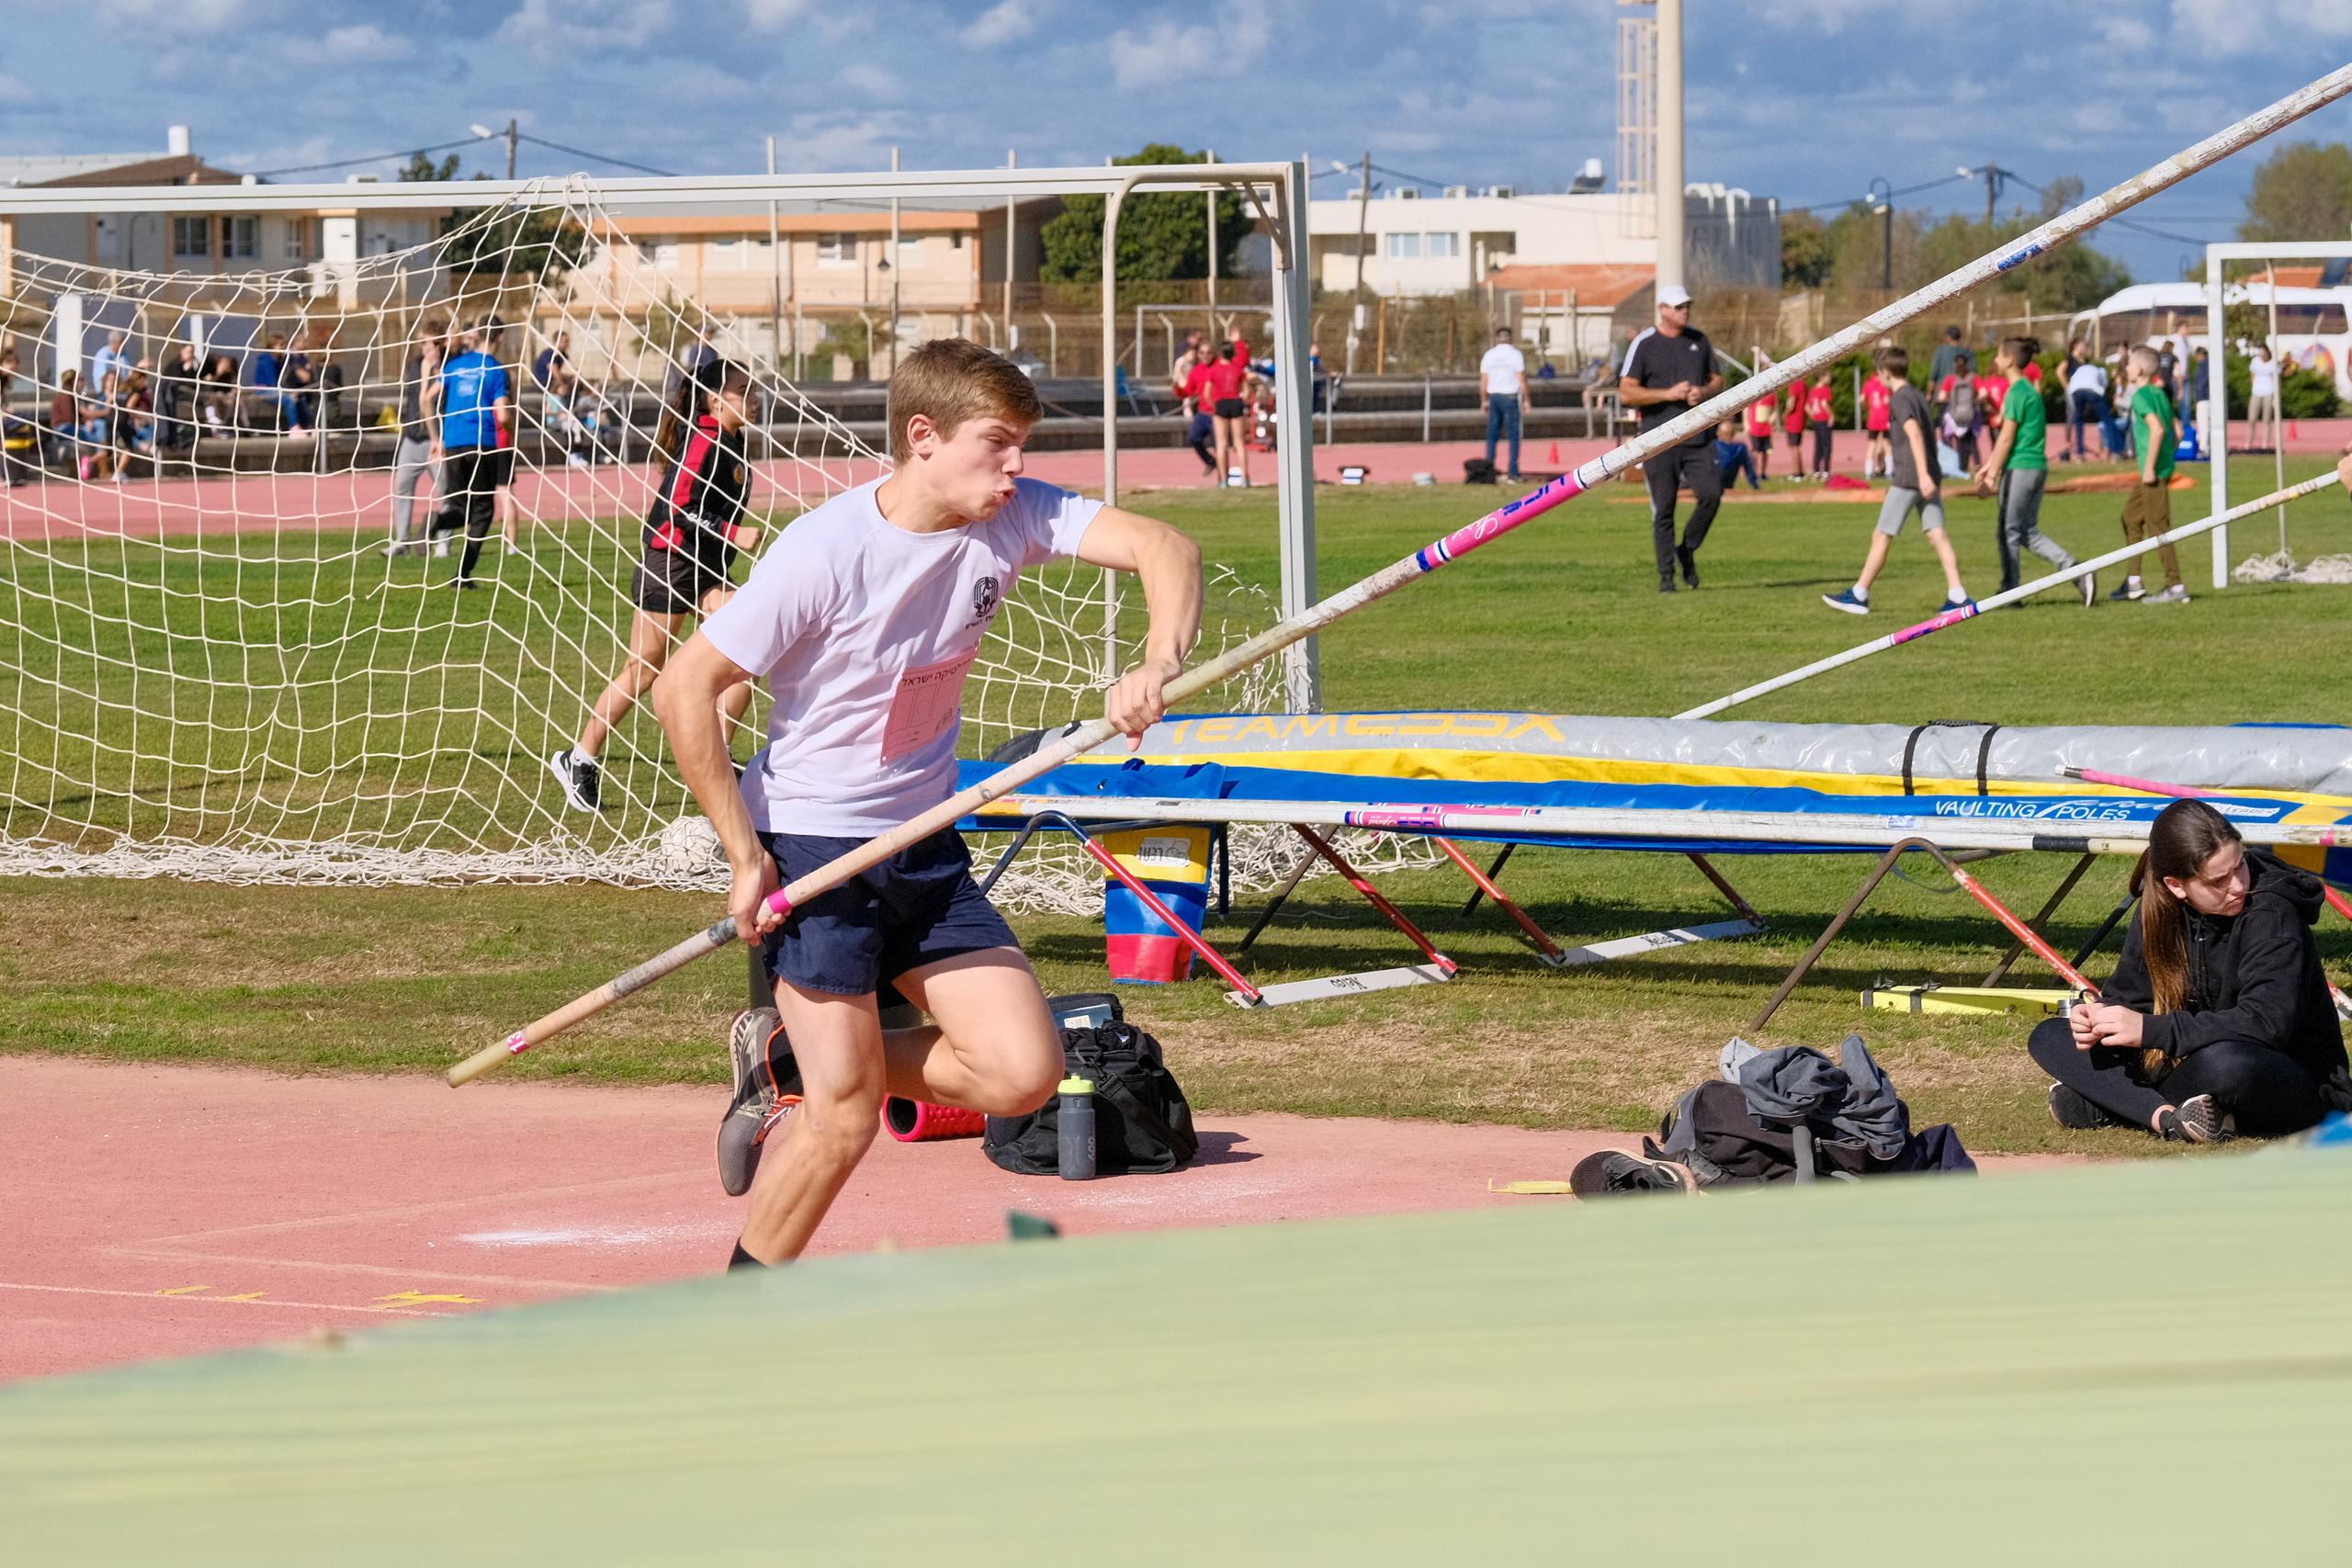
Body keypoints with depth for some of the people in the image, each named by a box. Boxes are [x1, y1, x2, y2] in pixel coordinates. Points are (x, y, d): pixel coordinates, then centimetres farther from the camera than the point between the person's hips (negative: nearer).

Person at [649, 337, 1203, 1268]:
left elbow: (1162, 548, -15)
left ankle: (794, 1064, 17)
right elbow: (684, 689, -18)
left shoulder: (1009, 517, -6)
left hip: (927, 845, 6)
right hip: (810, 844, -6)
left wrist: (1158, 666, -36)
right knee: (844, 1123, -7)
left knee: (1023, 1072, -5)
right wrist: (747, 857, -17)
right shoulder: (827, 551, -22)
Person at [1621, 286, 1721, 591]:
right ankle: (1666, 574, 7)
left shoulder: (1699, 340, 12)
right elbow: (1626, 393, -7)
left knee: (1712, 493, -11)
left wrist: (1704, 392, -5)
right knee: (1663, 508, -2)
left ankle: (1687, 550, 13)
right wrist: (1668, 394, -16)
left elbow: (1717, 380, 19)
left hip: (1698, 438, 3)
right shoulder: (1643, 345, -3)